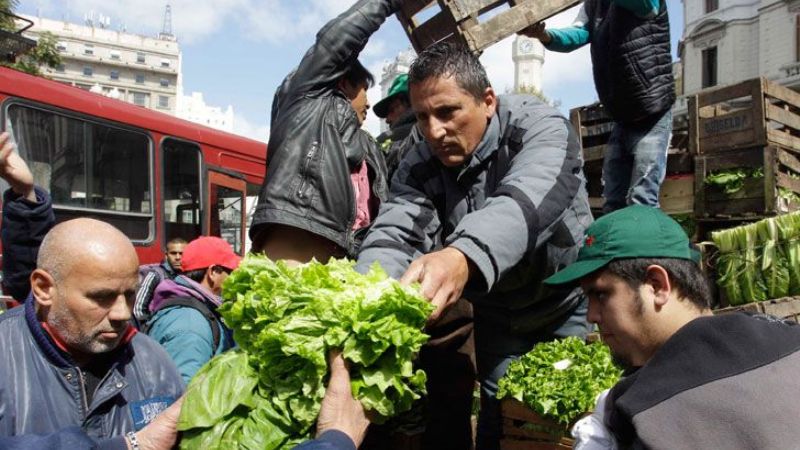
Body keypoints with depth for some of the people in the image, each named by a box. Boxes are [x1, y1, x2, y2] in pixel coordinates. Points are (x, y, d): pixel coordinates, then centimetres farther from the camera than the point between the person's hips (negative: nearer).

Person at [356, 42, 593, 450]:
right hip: (496, 316, 3)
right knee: (498, 415, 6)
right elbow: (393, 235, -30)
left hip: (566, 305, -2)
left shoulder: (541, 128, -26)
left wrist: (464, 258, -68)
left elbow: (525, 204, -47)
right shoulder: (418, 167, -14)